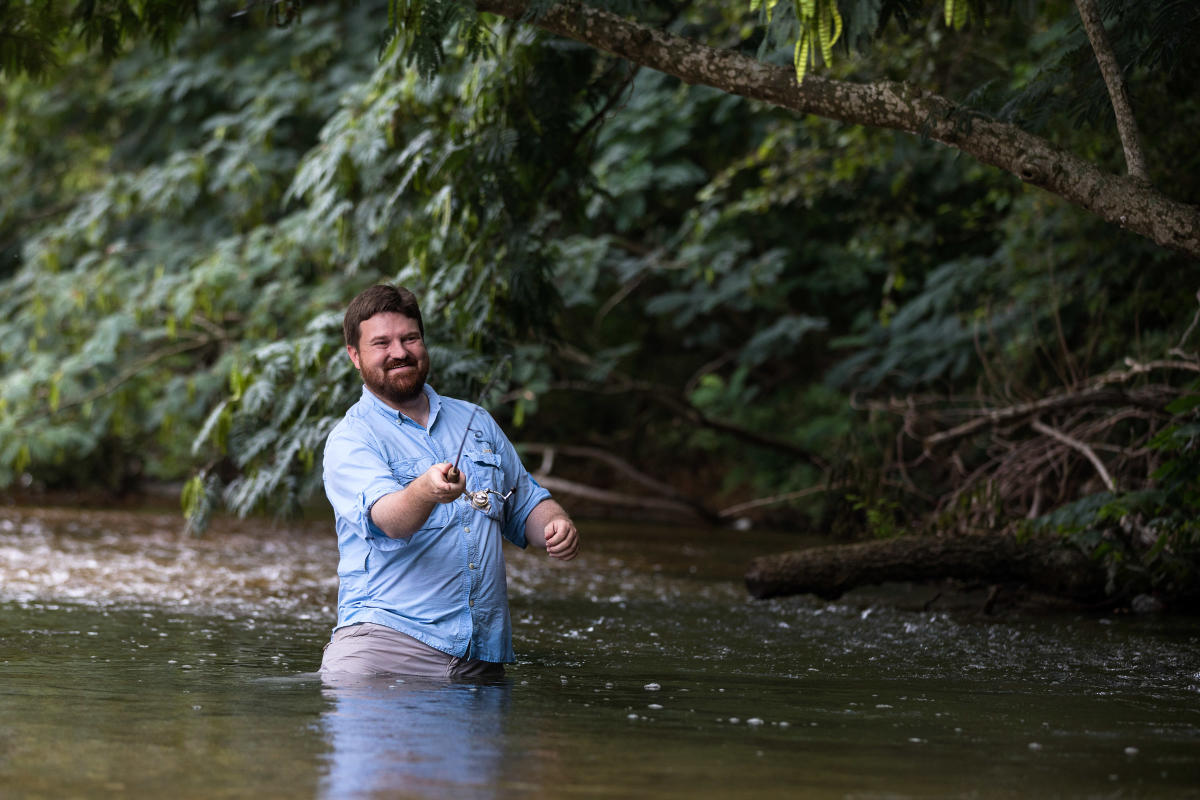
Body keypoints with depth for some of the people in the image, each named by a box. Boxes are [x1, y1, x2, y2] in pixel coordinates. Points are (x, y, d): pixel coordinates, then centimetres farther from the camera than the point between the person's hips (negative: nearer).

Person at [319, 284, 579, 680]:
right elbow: (388, 520, -19)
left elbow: (526, 503, 27)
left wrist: (557, 526, 4)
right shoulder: (351, 439, -1)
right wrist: (425, 491, -41)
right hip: (387, 631, -5)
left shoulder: (475, 421, 19)